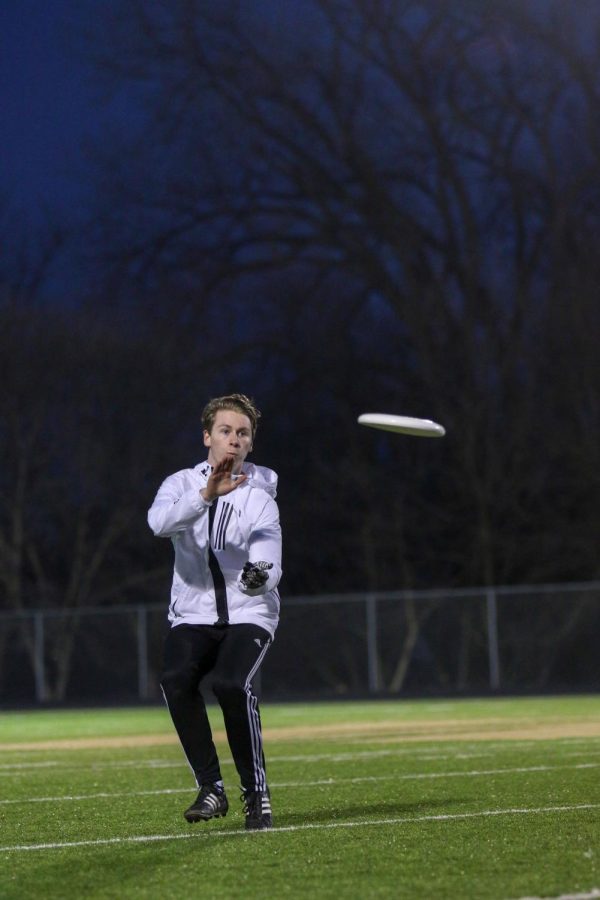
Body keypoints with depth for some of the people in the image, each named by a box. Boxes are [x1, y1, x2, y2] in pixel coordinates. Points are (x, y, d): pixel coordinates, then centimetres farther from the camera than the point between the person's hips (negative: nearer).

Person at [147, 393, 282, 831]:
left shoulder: (259, 495, 1)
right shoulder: (182, 484, 5)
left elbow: (269, 564, -14)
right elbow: (160, 522, -20)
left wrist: (260, 576, -39)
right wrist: (207, 495, -36)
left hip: (249, 612, -2)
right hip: (193, 614, 2)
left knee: (231, 683, -29)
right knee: (176, 678, -27)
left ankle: (257, 792, -14)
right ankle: (211, 789, -15)